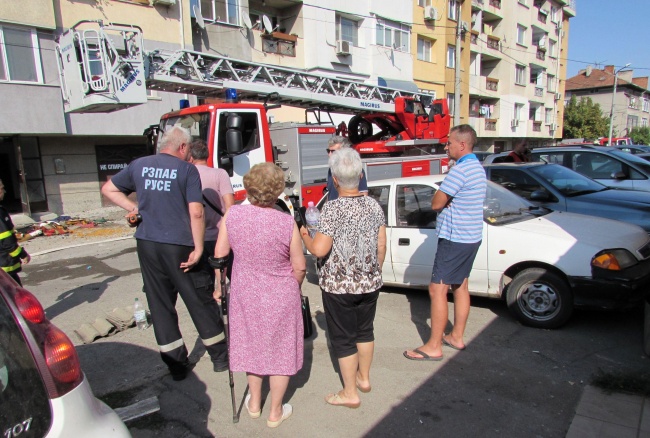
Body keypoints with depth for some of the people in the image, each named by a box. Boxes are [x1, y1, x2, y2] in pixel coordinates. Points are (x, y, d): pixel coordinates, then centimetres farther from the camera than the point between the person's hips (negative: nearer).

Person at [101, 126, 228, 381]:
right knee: (200, 302, 8)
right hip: (178, 245, -4)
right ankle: (220, 357, 21)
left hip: (147, 244, 5)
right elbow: (196, 213, -16)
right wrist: (198, 248, -13)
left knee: (160, 304, 13)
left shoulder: (138, 166, 8)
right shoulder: (187, 170, -7)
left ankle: (176, 364, 22)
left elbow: (108, 190, 20)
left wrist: (133, 208, 13)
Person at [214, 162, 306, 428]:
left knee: (252, 344, 24)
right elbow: (299, 267, -12)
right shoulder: (286, 222, -20)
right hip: (280, 297, -3)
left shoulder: (232, 215, -13)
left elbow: (219, 254, -4)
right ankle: (275, 413, 32)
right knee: (280, 350, 15)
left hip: (245, 295, 3)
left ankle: (254, 403, 43)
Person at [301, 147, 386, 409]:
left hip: (339, 285, -5)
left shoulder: (332, 208, -18)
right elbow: (381, 246, 3)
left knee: (343, 338, 10)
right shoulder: (374, 205, -2)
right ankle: (364, 378, 40)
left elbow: (319, 250, -21)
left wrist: (304, 236, -1)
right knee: (365, 330, 22)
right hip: (370, 282, 6)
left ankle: (350, 393, 23)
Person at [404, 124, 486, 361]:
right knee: (460, 286, 18)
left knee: (437, 289, -4)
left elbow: (436, 203, -21)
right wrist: (445, 199, -5)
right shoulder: (478, 167, 12)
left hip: (454, 239, -10)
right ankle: (456, 337, 30)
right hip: (471, 237, 10)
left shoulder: (460, 170, -21)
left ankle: (433, 347, 3)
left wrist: (438, 196, -2)